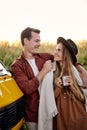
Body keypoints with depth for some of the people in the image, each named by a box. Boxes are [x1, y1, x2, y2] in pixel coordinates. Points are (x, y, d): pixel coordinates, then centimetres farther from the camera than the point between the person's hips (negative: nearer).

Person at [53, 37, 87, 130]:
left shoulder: (78, 70, -9)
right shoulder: (53, 72, -2)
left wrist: (74, 86, -19)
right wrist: (56, 87, -15)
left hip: (77, 115, -2)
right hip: (60, 115, 2)